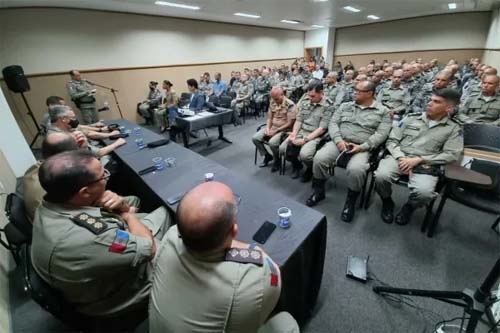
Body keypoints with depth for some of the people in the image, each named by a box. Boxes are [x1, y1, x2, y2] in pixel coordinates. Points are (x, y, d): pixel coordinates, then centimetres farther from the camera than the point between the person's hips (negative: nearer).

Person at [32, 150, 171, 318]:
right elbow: (149, 248, -27)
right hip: (121, 294, -7)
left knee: (163, 211, 12)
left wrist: (122, 206, -22)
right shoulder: (86, 237, -42)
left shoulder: (53, 201, -15)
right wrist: (129, 215, -11)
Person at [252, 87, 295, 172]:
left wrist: (275, 131, -19)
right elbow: (269, 118, 11)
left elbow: (289, 124, -18)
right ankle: (267, 156, 11)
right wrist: (267, 128, -9)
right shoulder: (272, 102, 5)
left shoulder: (290, 105, -16)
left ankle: (277, 160, -3)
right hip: (272, 127, 7)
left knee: (272, 142, -33)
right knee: (255, 138, -10)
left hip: (284, 130, -7)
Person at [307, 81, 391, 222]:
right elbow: (333, 123, 7)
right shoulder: (345, 106, 17)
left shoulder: (382, 111, 8)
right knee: (319, 159, -24)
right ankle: (319, 191, 1)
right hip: (339, 142, 3)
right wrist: (338, 140, -11)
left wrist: (362, 147, -16)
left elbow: (381, 134, -2)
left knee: (356, 169, -34)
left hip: (362, 148, -2)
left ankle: (351, 200, -5)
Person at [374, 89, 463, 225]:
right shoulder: (411, 118, 11)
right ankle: (387, 201, 3)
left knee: (424, 192, -31)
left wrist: (418, 160, -13)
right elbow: (392, 140, 7)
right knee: (381, 176, -31)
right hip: (399, 158, 1)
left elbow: (451, 155, -1)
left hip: (425, 165, -1)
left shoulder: (453, 129, 9)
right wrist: (402, 158, -11)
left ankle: (410, 206, 8)